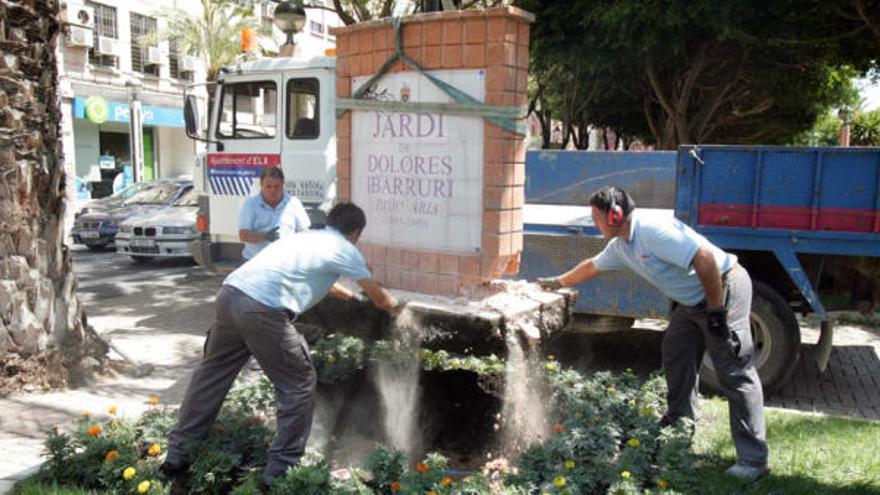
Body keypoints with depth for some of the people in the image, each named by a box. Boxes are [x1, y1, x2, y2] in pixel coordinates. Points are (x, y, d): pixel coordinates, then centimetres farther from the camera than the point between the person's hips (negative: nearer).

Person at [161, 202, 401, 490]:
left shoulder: (307, 237, 31)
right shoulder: (345, 249, 11)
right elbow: (379, 298, 20)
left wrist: (352, 297, 65)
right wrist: (394, 306, 42)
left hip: (230, 294, 8)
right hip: (262, 310, -8)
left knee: (212, 375, 22)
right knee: (299, 385, 7)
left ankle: (177, 455, 32)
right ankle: (280, 471, 14)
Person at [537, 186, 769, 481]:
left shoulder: (653, 231, -25)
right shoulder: (620, 246, 7)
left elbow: (705, 258, -30)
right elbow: (592, 266, 26)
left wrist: (715, 310, -25)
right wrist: (558, 282, 37)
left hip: (725, 289, -10)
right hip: (692, 299, 10)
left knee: (735, 373, -8)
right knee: (676, 356, 18)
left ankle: (753, 459, -4)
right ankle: (679, 423, 34)